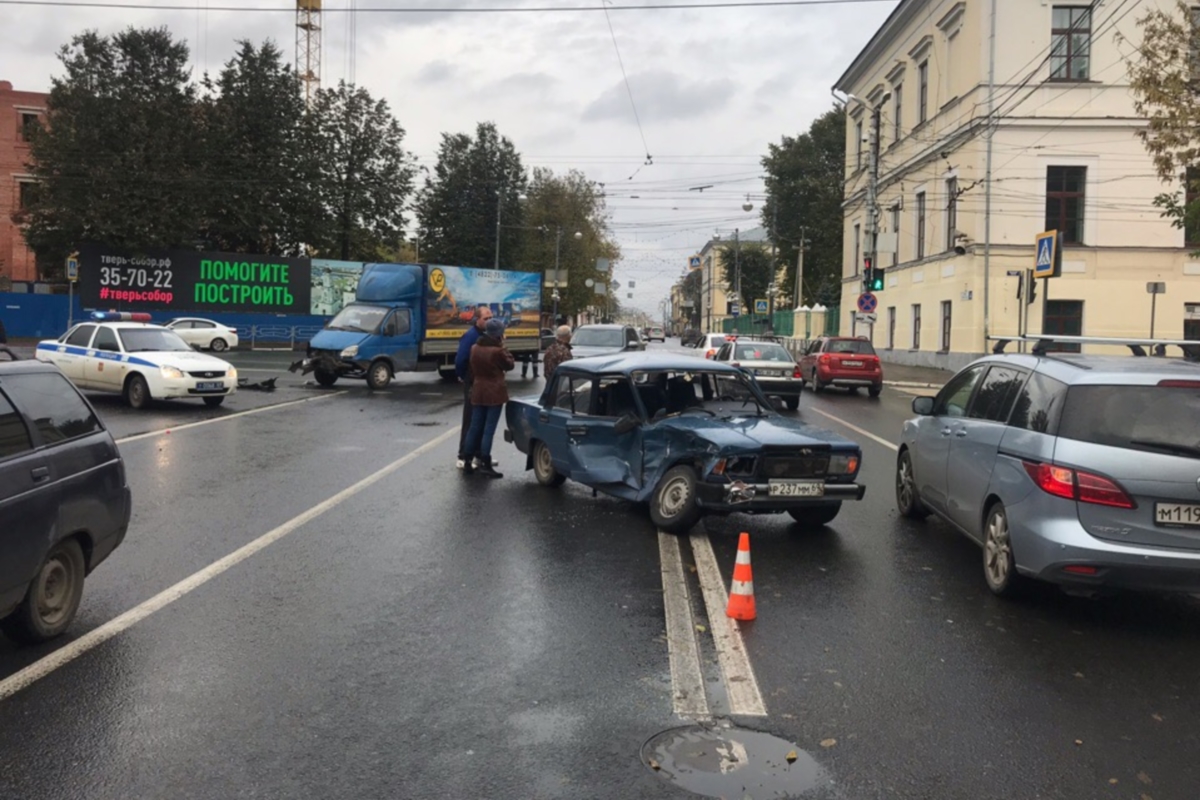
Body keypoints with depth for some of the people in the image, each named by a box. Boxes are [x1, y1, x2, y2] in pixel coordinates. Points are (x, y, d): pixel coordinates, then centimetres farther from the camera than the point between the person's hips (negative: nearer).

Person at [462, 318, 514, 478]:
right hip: (495, 393, -6)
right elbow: (510, 365, -2)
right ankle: (485, 464, -1)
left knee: (475, 427, 11)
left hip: (477, 392, 6)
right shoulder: (498, 350, -17)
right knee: (489, 429, -3)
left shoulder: (475, 348, 3)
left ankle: (468, 463, 16)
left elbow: (472, 370, 10)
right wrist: (503, 347, 4)